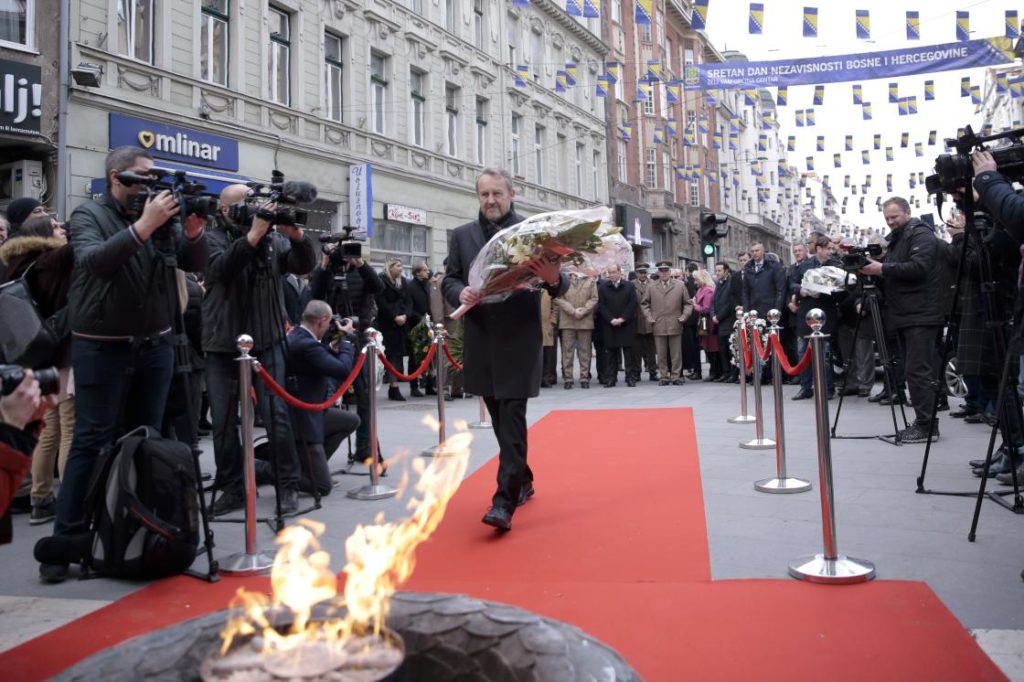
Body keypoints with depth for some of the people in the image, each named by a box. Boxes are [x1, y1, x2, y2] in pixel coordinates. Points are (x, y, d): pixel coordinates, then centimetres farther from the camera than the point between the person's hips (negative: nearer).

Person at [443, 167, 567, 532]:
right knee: (500, 420, 15)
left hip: (518, 339, -4)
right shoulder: (461, 235, 9)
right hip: (480, 340, 4)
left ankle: (505, 501, -7)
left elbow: (558, 285, -3)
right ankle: (523, 480, 34)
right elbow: (449, 280, 8)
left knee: (512, 420, -8)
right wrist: (461, 293, -15)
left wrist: (554, 279, -27)